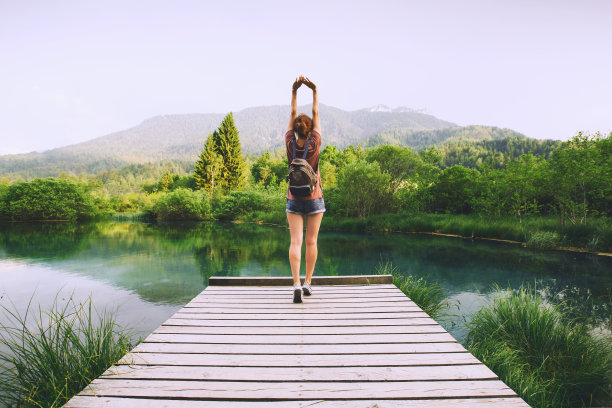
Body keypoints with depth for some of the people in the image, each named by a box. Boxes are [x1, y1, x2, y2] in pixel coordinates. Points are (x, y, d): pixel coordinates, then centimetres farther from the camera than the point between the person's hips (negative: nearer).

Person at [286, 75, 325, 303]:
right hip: (314, 198, -1)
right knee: (311, 242, 6)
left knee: (296, 241, -3)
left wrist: (294, 92, 8)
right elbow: (316, 114, 2)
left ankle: (296, 284, -13)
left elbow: (292, 114, 5)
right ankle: (308, 283, 11)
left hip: (294, 199, 1)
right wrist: (314, 92, 7)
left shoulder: (290, 143, -5)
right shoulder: (314, 143, -8)